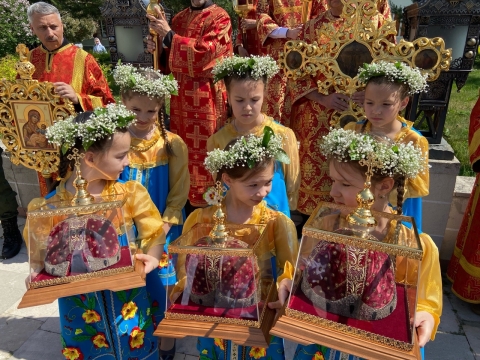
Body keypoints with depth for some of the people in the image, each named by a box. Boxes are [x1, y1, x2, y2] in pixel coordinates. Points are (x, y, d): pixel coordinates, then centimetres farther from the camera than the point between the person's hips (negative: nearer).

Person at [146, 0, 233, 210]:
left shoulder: (220, 18, -2)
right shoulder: (179, 18, 15)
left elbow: (204, 53, -18)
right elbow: (169, 62, 19)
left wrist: (168, 35, -16)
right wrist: (158, 48, -1)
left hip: (206, 98, -6)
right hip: (181, 95, 6)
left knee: (203, 150, -2)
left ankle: (205, 204, 13)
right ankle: (186, 201, 25)